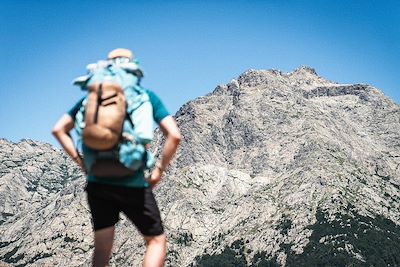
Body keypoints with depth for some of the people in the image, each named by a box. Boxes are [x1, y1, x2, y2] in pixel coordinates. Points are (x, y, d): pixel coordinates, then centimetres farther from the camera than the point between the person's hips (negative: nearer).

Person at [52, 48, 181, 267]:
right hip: (133, 183, -3)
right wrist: (159, 170, 2)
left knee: (102, 247, 15)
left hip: (97, 182, 4)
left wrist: (81, 162, 8)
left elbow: (58, 129, 9)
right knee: (156, 240, 11)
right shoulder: (146, 96, 3)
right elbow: (174, 135, -8)